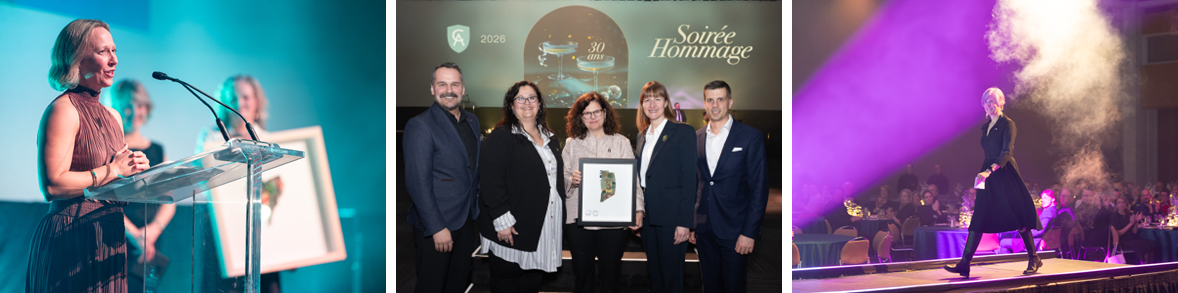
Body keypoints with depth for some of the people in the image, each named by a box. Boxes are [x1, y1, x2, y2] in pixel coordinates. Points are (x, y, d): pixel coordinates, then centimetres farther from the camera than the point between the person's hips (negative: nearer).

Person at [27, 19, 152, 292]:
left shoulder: (112, 116, 17)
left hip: (109, 238, 8)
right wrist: (112, 170, -13)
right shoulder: (63, 109, -9)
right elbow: (52, 185, -18)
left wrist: (135, 169, 2)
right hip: (71, 242, -8)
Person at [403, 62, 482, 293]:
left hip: (467, 221, 7)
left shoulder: (472, 121, 9)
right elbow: (418, 183, -18)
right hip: (436, 225, -7)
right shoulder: (420, 125, -13)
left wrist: (475, 213, 11)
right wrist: (437, 228, -20)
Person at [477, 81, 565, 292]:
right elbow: (490, 180, -17)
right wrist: (502, 220, -21)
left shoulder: (550, 138, 15)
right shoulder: (500, 137, -9)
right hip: (511, 230, -7)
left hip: (545, 228, 7)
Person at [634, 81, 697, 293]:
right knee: (654, 275, 13)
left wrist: (684, 222, -16)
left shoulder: (683, 132, -5)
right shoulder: (642, 136, 14)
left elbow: (689, 179, -10)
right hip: (648, 217, 6)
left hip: (671, 218, -6)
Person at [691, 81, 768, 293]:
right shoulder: (696, 138, 8)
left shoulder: (751, 137, -5)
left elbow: (759, 188, -7)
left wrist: (749, 233, -13)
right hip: (704, 229, 4)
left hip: (734, 230, -4)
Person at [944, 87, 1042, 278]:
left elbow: (1007, 152, -19)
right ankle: (964, 264, -8)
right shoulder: (985, 127, 15)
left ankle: (1034, 259, 18)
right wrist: (984, 172, 16)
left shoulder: (1007, 124, -8)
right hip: (988, 176, 7)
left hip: (1004, 174, -7)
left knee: (1017, 216, 1)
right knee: (978, 218, -2)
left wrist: (989, 171, -32)